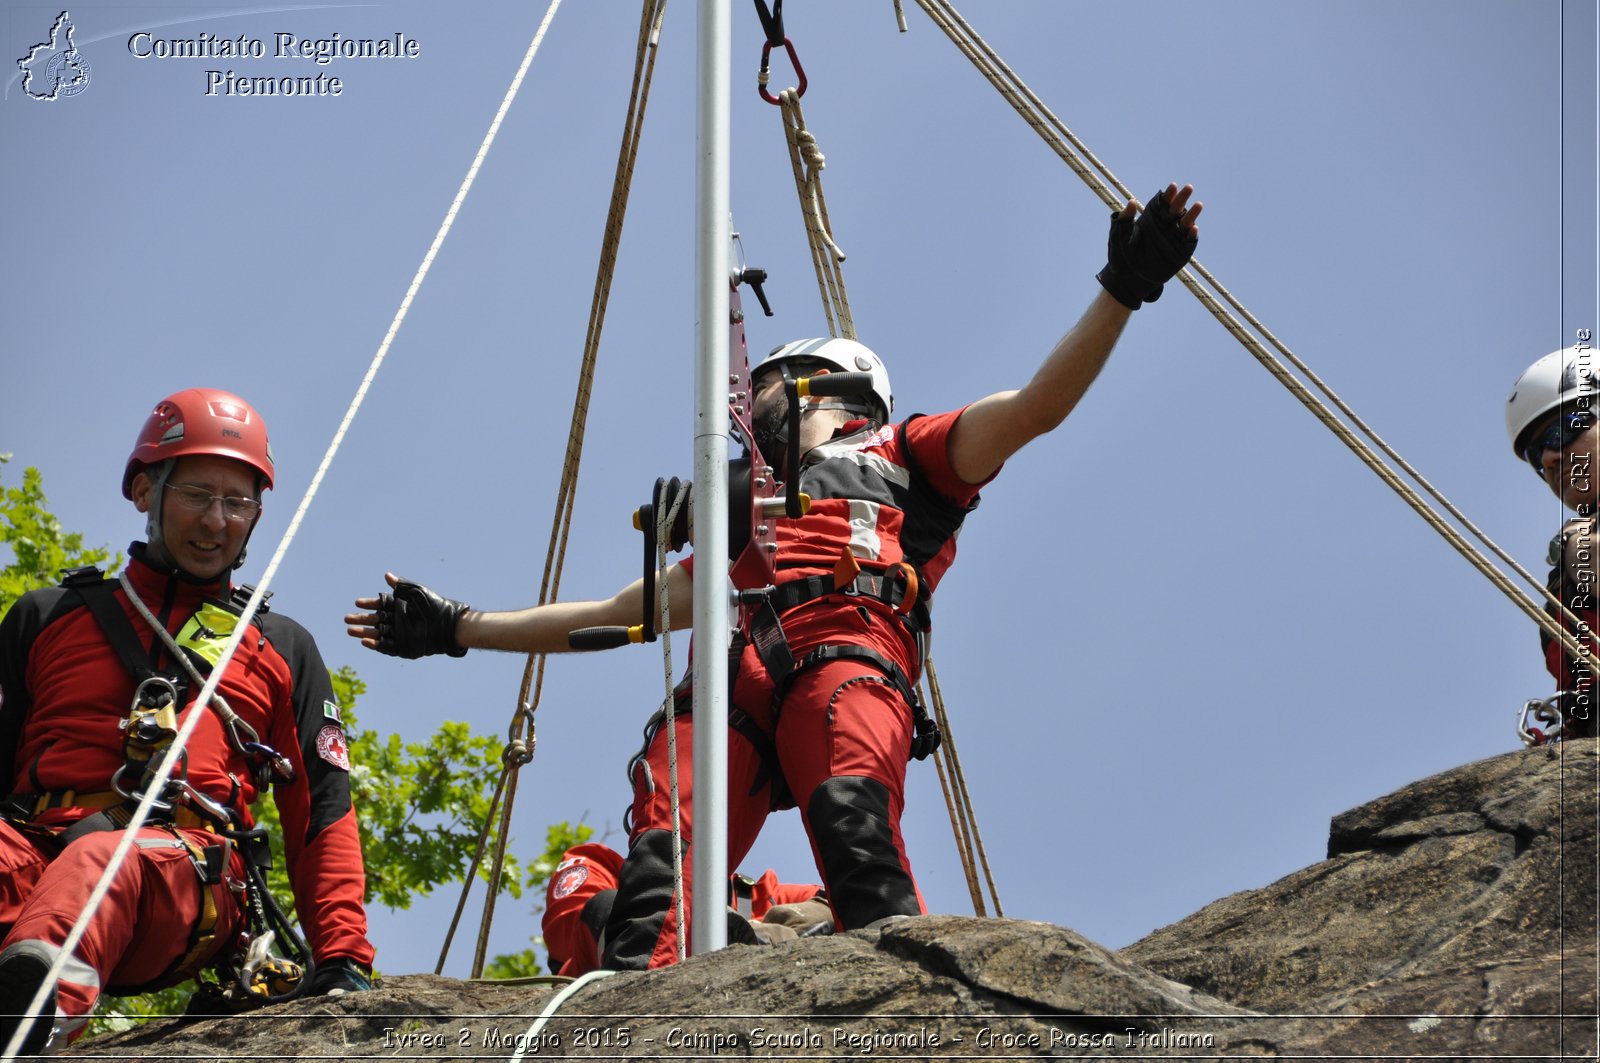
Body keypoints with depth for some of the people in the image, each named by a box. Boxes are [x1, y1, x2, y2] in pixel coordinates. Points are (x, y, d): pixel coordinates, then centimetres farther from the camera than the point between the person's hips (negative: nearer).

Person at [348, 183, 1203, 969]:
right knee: (659, 863, -27)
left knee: (854, 823, -37)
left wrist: (1120, 291, 4)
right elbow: (617, 614, 45)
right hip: (733, 675, 4)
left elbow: (1032, 409, 16)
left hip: (846, 660, -4)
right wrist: (456, 628, 46)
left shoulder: (897, 458, 30)